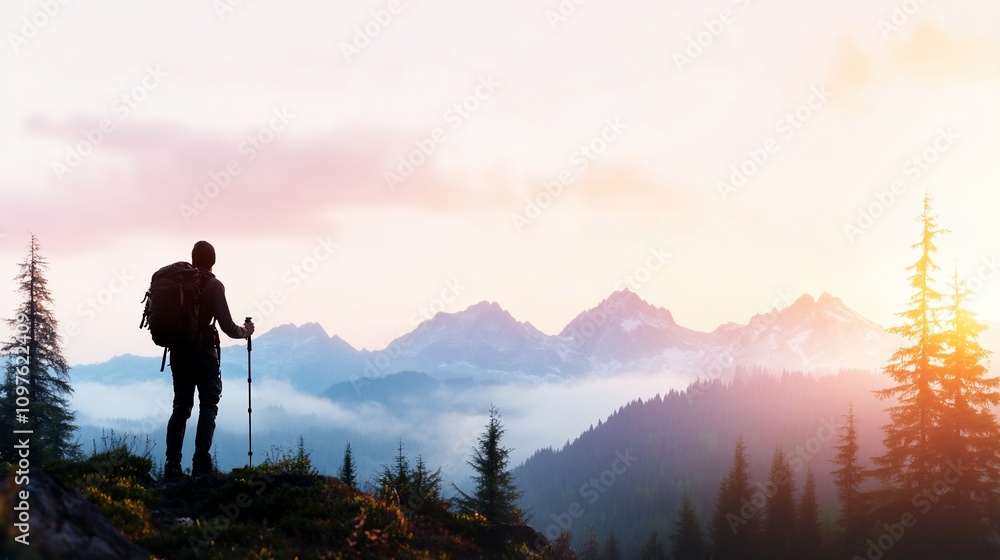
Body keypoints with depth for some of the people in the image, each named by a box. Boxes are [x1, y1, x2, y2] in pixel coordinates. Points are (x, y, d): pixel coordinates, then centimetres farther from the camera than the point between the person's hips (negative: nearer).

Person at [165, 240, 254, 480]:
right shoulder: (213, 285, -9)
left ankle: (172, 465, 5)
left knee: (181, 407, 12)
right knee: (208, 407, 1)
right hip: (204, 354, -4)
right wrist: (245, 331, 7)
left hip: (178, 353, 5)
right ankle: (201, 464, -10)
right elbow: (227, 326, -12)